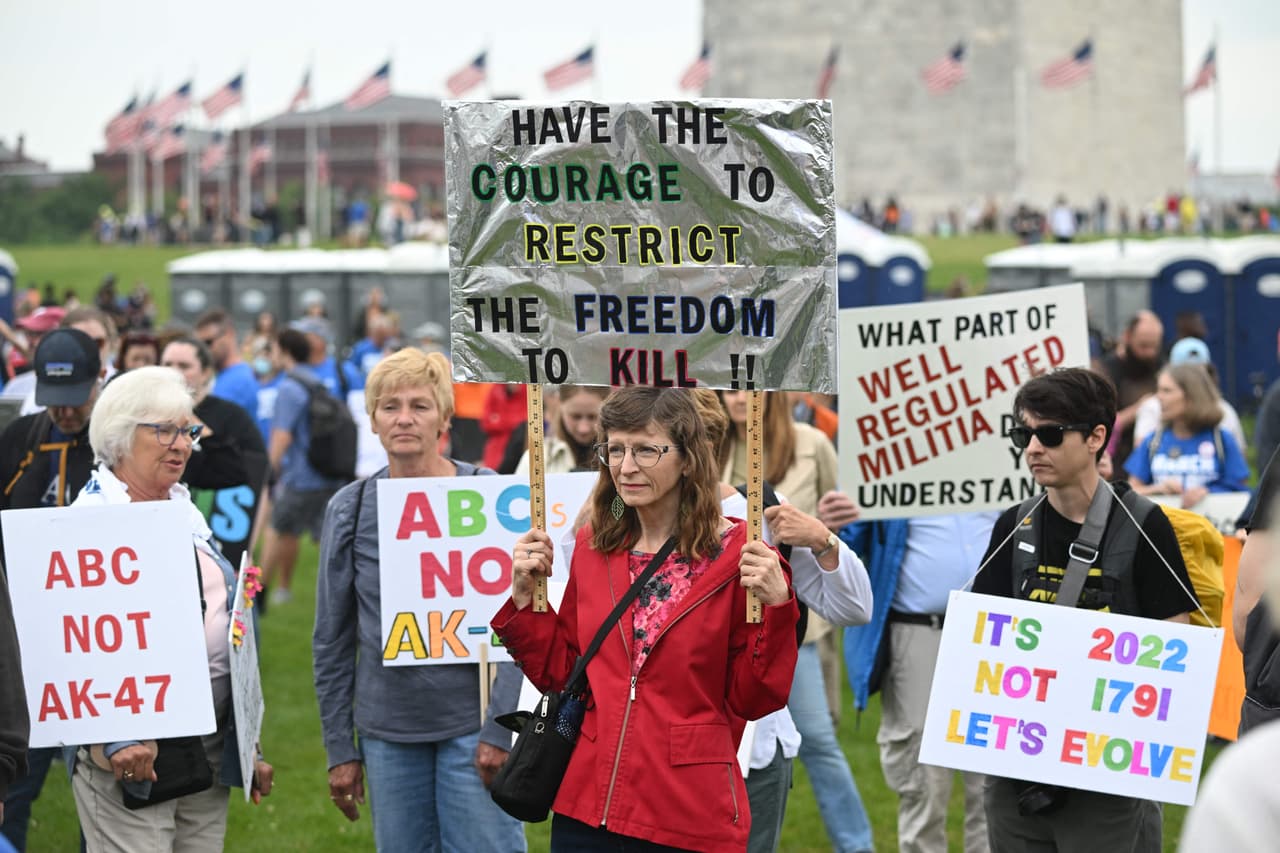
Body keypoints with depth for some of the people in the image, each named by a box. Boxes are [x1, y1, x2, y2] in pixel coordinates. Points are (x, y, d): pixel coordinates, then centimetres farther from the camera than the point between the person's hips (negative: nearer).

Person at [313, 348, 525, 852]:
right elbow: (332, 640, 9)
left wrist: (501, 728, -11)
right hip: (388, 733, 3)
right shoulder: (349, 510, 4)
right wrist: (339, 748, 7)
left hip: (472, 728, -3)